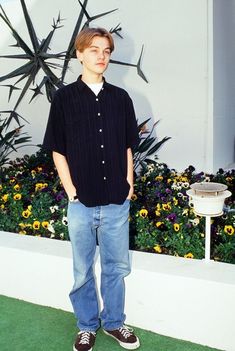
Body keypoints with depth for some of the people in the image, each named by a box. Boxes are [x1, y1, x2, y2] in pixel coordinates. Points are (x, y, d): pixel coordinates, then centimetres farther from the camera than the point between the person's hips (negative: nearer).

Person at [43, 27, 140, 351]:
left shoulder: (120, 98, 5)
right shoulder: (64, 97, -2)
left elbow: (128, 145, 11)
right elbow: (57, 150, -1)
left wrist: (129, 183, 4)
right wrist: (70, 189, -6)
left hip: (117, 201, 2)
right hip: (81, 202, -2)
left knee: (117, 267, 14)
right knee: (83, 271, 12)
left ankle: (114, 322, 35)